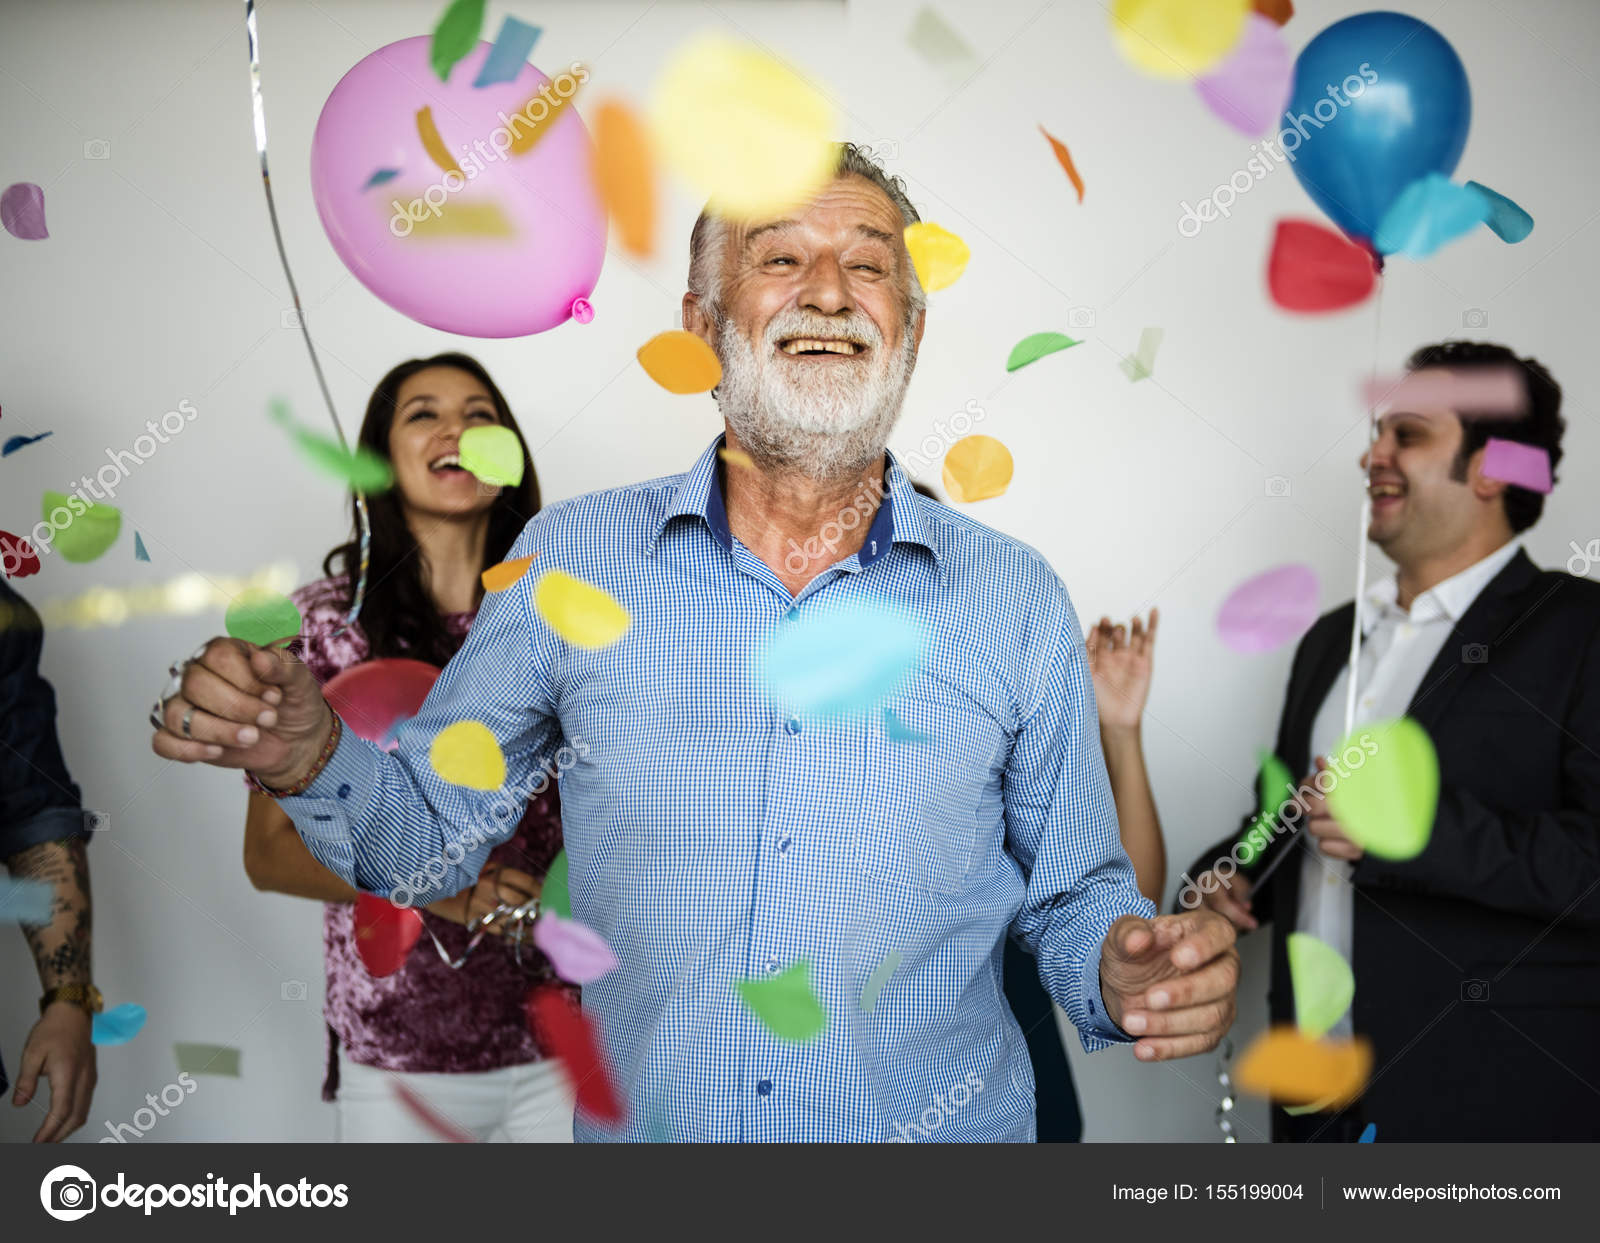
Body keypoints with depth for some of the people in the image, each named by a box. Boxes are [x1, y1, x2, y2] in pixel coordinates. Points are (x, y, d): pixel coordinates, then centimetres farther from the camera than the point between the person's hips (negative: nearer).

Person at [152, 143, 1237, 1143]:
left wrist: (1126, 976, -19)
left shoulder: (1017, 600, -6)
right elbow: (431, 840, 1)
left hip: (943, 1132, 0)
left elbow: (1073, 895, 1)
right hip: (639, 1126, 1)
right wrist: (311, 757, -18)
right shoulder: (571, 561, -6)